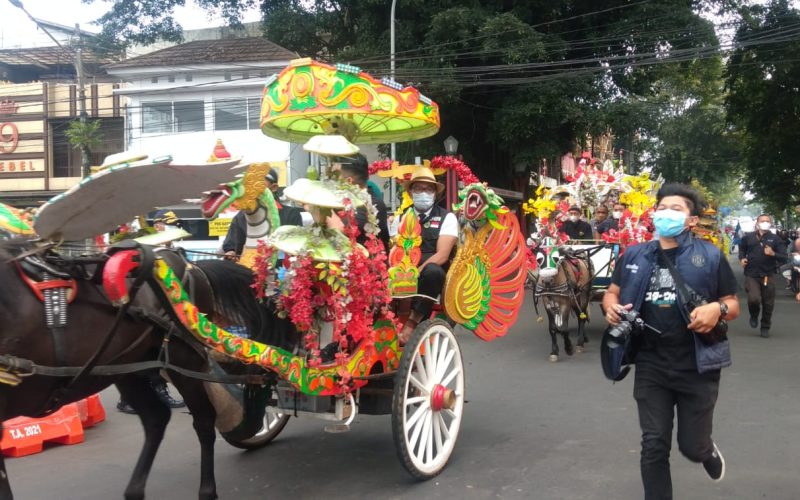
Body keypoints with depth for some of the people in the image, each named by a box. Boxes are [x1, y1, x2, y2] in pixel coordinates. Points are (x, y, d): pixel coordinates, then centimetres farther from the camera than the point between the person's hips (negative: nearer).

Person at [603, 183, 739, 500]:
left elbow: (733, 305, 2)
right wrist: (611, 307, -8)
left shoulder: (710, 256, -3)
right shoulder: (634, 255, 4)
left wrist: (718, 309, -20)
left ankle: (708, 451, 47)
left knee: (692, 446, 10)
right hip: (651, 366, 2)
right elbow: (612, 294, 15)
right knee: (654, 447, 4)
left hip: (697, 366, -2)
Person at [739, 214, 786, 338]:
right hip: (751, 274, -1)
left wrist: (773, 254, -21)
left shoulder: (775, 238, 2)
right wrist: (742, 258, 2)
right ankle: (754, 316, 16)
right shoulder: (748, 237, 4)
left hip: (768, 275, 1)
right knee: (753, 299, -18)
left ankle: (765, 327, 24)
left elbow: (784, 257, -1)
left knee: (768, 303, 5)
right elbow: (742, 249, 22)